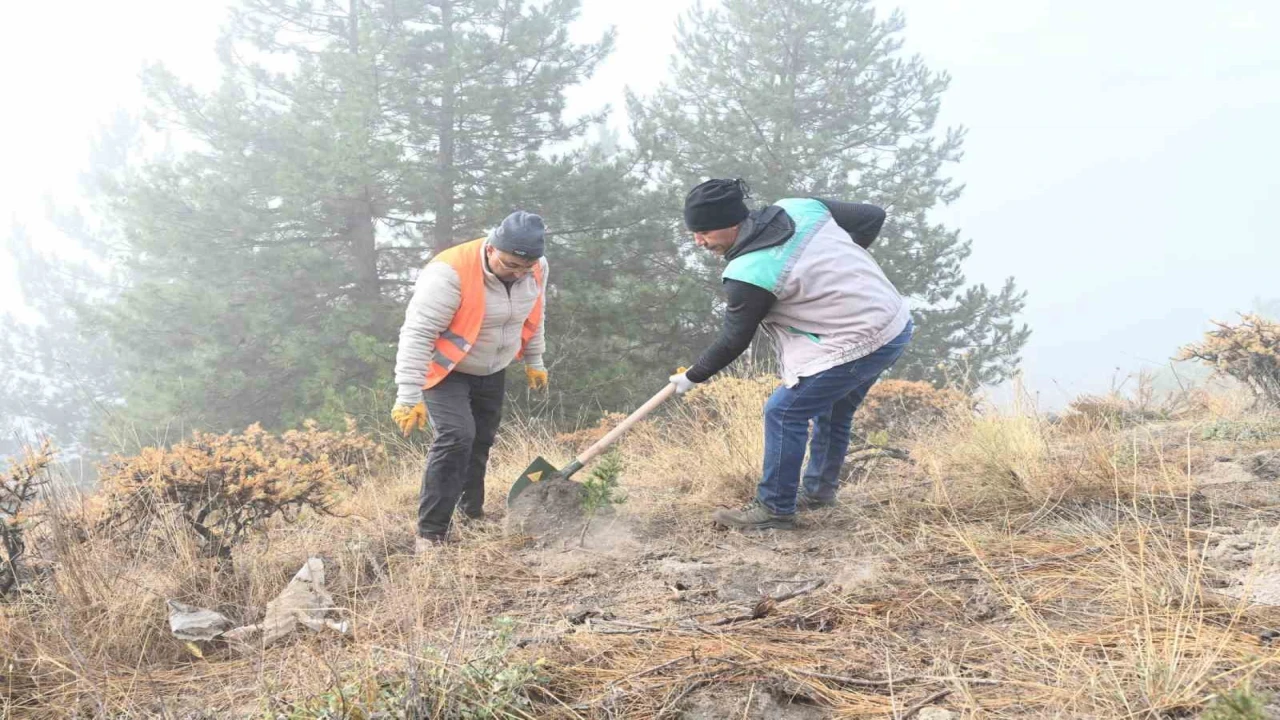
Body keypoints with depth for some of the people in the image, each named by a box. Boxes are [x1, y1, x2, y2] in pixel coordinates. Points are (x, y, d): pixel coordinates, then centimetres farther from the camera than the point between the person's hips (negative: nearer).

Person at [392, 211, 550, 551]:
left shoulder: (536, 269, -13)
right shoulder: (451, 272, -34)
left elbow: (533, 316, 9)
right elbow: (416, 334, -32)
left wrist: (534, 363, 18)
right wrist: (409, 397, -34)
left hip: (491, 371, 6)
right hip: (445, 370, -6)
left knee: (481, 441, 14)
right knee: (456, 437, -21)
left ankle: (472, 514, 35)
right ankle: (431, 532, -13)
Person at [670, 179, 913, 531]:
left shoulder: (747, 274, -19)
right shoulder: (801, 207, 1)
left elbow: (733, 341, -5)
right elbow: (873, 216, 8)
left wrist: (693, 377, 11)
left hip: (858, 344, -9)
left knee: (783, 413, 1)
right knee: (833, 409, 25)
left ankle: (775, 508, 12)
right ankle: (819, 490, 41)